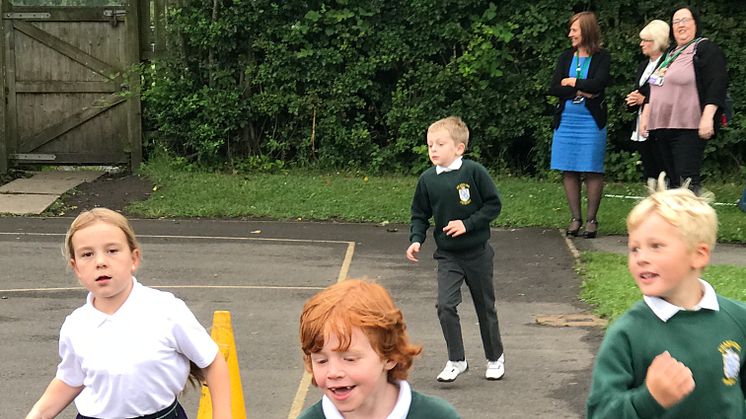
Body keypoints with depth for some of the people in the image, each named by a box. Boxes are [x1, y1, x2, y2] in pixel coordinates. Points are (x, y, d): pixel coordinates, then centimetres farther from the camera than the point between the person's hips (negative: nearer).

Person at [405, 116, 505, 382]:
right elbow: (420, 215, 7)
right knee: (445, 305, -13)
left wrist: (467, 224, -18)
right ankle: (456, 360, 2)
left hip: (477, 252, -2)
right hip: (447, 255, 2)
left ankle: (495, 358, 31)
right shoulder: (427, 179, -4)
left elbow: (494, 205, -9)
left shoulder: (474, 172, -14)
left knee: (485, 306, 11)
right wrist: (416, 240, -8)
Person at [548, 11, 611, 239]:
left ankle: (591, 219, 7)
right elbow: (553, 88, 0)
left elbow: (598, 83, -18)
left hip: (591, 122, -4)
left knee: (592, 171, -1)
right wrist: (580, 92, -12)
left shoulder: (602, 57, -2)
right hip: (566, 121, 4)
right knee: (569, 171, 4)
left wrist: (572, 82, -7)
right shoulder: (566, 56, 9)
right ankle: (575, 218, 12)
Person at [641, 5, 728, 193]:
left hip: (688, 128, -8)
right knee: (671, 180, 8)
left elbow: (717, 84, -14)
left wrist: (707, 117, -23)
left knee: (687, 180, -16)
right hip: (661, 128, 8)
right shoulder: (670, 54, 21)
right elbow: (656, 89, 28)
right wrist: (646, 114, 19)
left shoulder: (705, 49, -4)